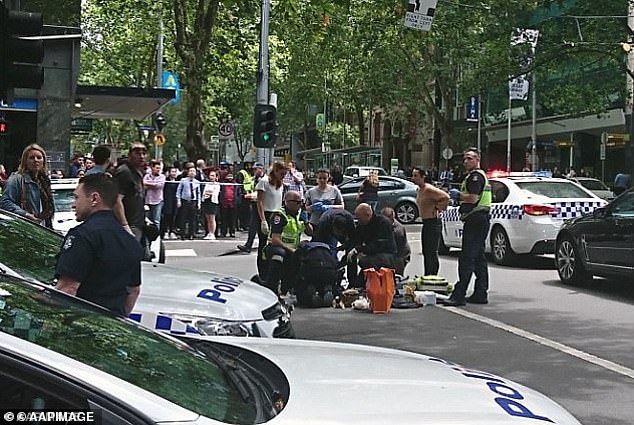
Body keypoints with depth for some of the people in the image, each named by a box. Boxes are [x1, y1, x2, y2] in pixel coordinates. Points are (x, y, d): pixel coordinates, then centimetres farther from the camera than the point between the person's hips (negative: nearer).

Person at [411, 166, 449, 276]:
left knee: (432, 253, -8)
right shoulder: (419, 191, 12)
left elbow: (446, 197, -28)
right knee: (426, 252, 15)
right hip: (425, 223, 10)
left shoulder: (429, 189, -18)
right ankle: (426, 276, 22)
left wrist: (438, 208, -17)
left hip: (433, 223, -10)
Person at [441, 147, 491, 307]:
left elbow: (473, 198, -22)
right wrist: (459, 197, 16)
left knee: (467, 259, -13)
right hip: (480, 220, 11)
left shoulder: (476, 176, -11)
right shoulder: (480, 175, 23)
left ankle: (459, 295, -16)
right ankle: (481, 294, 16)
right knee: (479, 258, 13)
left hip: (475, 221, -11)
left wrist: (458, 195, -8)